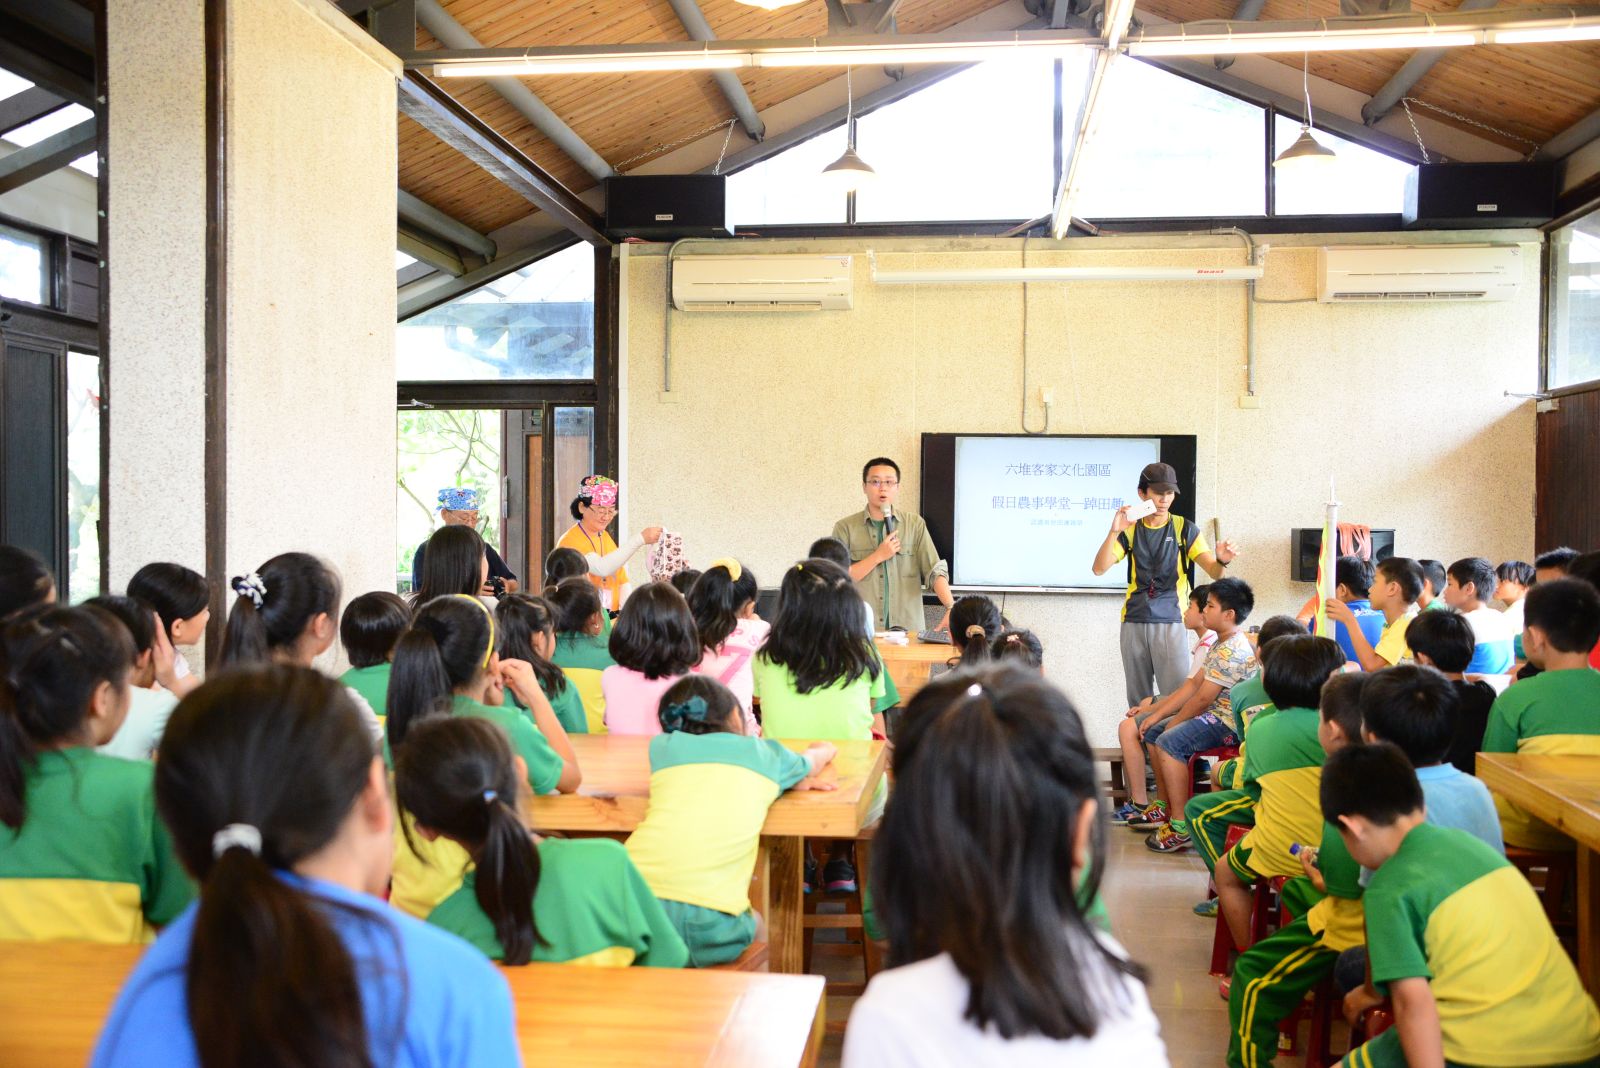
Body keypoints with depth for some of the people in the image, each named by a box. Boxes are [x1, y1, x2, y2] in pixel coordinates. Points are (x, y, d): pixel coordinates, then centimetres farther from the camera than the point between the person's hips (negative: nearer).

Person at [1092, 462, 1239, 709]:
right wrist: (1114, 532, -18)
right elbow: (1099, 568, -4)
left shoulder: (1185, 529, 2)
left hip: (1170, 622, -2)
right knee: (1138, 700, 7)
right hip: (1133, 622, 2)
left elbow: (1215, 572, -7)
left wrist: (1222, 560, -31)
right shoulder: (1130, 530, 6)